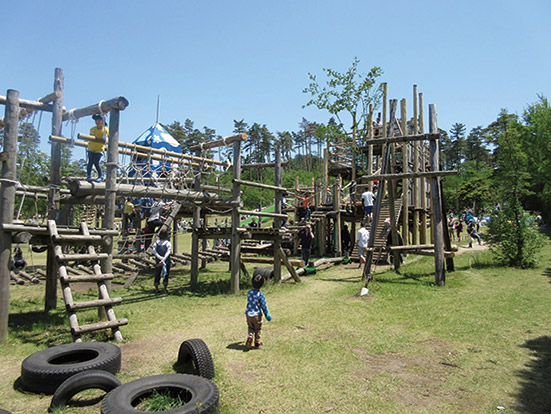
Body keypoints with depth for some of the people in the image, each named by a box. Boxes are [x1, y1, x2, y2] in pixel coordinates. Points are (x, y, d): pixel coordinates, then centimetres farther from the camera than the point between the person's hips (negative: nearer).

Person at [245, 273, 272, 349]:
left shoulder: (249, 292, -3)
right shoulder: (260, 295, -18)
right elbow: (264, 305, -11)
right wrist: (267, 314, 2)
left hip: (248, 314, 4)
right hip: (257, 315, -4)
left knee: (251, 328, 21)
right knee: (258, 329, 15)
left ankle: (250, 336, -5)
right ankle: (257, 343, 22)